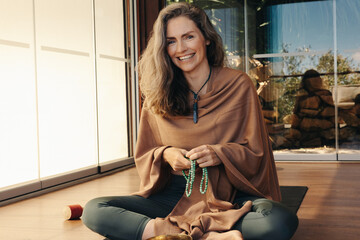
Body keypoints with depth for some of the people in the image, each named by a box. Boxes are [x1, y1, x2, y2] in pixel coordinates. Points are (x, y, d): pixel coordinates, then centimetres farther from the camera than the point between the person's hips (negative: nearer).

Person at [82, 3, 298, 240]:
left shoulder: (238, 85, 1)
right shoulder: (157, 95, 6)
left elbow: (255, 154, 3)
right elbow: (143, 157, 10)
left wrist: (220, 154, -18)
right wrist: (165, 155, -13)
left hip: (229, 195, -2)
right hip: (173, 193, 2)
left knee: (283, 220, -34)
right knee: (93, 211, -21)